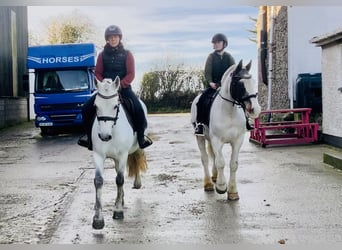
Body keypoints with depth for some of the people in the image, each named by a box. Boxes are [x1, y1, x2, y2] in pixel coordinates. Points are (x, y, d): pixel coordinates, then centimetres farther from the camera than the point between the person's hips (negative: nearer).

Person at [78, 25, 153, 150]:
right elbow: (97, 73, 6)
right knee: (86, 109, -12)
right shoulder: (102, 55, 9)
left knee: (138, 109, -25)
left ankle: (141, 136, -6)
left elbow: (131, 74, -4)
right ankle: (89, 134, 9)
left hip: (123, 88, -2)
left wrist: (119, 85, -18)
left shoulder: (127, 54, 3)